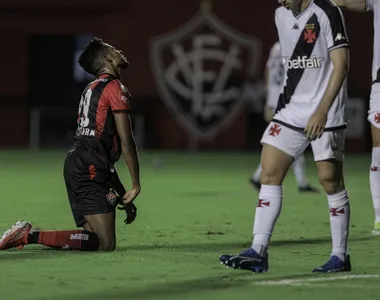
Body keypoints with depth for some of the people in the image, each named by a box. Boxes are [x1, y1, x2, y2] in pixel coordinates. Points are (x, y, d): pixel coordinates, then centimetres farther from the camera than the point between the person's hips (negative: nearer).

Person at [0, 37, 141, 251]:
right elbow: (126, 143, -10)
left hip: (76, 164, 10)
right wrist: (136, 186, -3)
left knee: (94, 237, 11)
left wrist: (122, 194, 25)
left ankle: (28, 233, 1)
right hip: (90, 170, -10)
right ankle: (31, 236, -21)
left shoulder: (93, 88, 25)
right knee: (105, 243, -14)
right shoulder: (115, 88, -5)